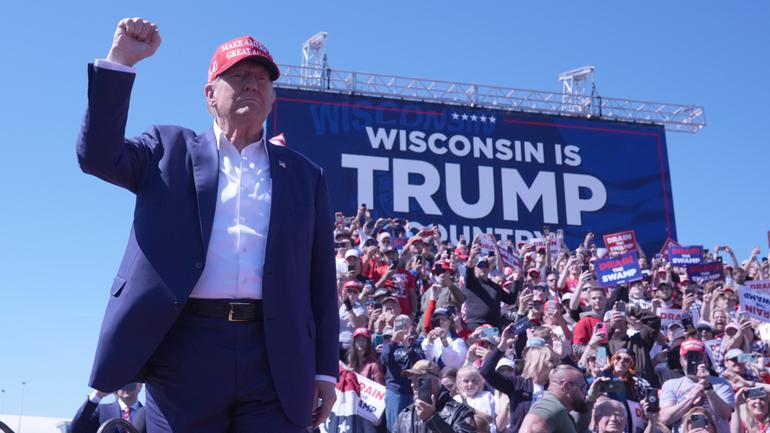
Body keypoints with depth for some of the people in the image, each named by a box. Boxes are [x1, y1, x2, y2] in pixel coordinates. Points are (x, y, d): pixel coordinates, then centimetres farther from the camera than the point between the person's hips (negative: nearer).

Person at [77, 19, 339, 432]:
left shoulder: (304, 174, 15)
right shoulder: (171, 150, 14)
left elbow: (320, 280, 12)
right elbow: (97, 155, -3)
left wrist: (325, 368, 7)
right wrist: (120, 60, -6)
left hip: (275, 358, 1)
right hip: (185, 347, -1)